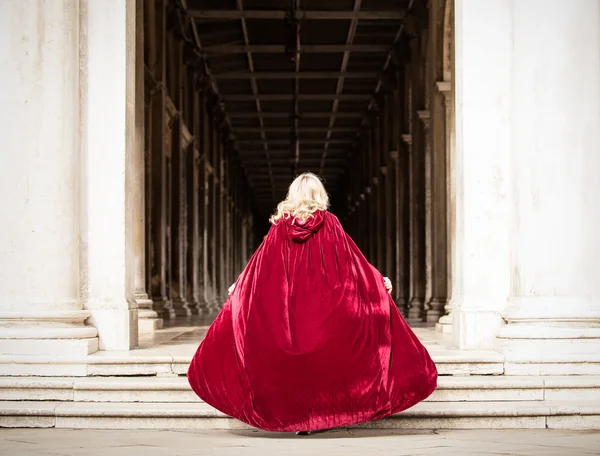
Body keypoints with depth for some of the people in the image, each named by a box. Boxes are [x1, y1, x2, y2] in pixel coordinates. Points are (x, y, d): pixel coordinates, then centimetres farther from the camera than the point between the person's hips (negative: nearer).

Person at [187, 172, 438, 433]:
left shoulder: (281, 225, 3)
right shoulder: (328, 223, -1)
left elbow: (261, 261, 6)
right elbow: (352, 258, -1)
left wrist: (239, 286, 17)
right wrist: (378, 281, 7)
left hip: (284, 304, 1)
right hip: (322, 304, -1)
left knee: (289, 361, 8)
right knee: (320, 354, 6)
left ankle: (293, 416, 6)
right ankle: (316, 413, 2)